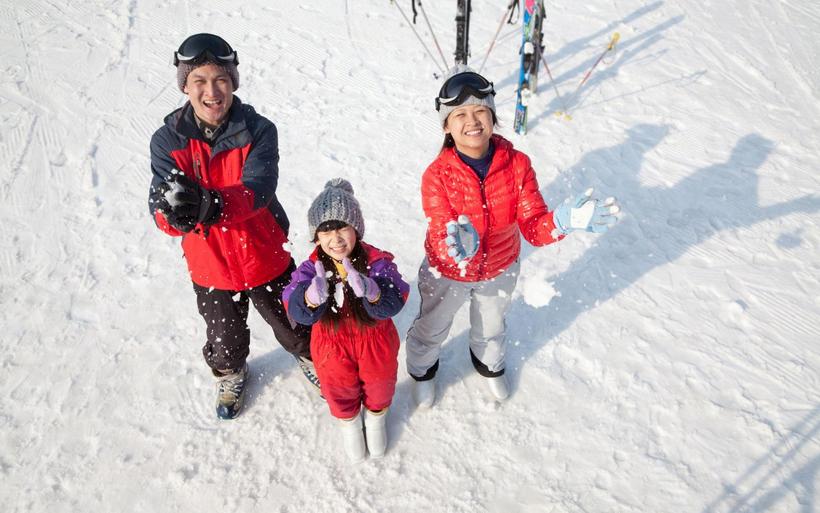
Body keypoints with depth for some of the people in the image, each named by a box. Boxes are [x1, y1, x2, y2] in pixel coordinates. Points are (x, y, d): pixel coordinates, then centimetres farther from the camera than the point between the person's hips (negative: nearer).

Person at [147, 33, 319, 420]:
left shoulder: (258, 131, -18)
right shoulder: (167, 141, -14)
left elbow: (257, 190, -33)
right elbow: (161, 212, -23)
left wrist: (210, 204, -53)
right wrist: (173, 211, -49)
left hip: (265, 257, -1)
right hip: (210, 267, 1)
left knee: (294, 326, 22)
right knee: (226, 339, 24)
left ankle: (309, 357, 56)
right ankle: (230, 373, 59)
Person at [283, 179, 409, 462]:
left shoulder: (376, 262, -25)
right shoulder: (311, 268, -21)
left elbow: (392, 305, -33)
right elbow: (297, 312, -27)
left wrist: (371, 292, -54)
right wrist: (312, 297, -50)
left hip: (374, 339, 0)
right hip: (332, 343, 1)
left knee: (379, 381, 27)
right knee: (340, 387, 25)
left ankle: (376, 416, 61)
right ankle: (348, 421, 59)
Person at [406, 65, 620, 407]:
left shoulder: (517, 164, -24)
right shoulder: (437, 175, -30)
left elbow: (533, 227, -26)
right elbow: (441, 241, -35)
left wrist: (562, 220, -48)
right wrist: (456, 248, -59)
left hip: (500, 270, 3)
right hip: (447, 273, -2)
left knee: (491, 327, 32)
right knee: (432, 329, 26)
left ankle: (489, 365, 67)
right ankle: (422, 370, 60)